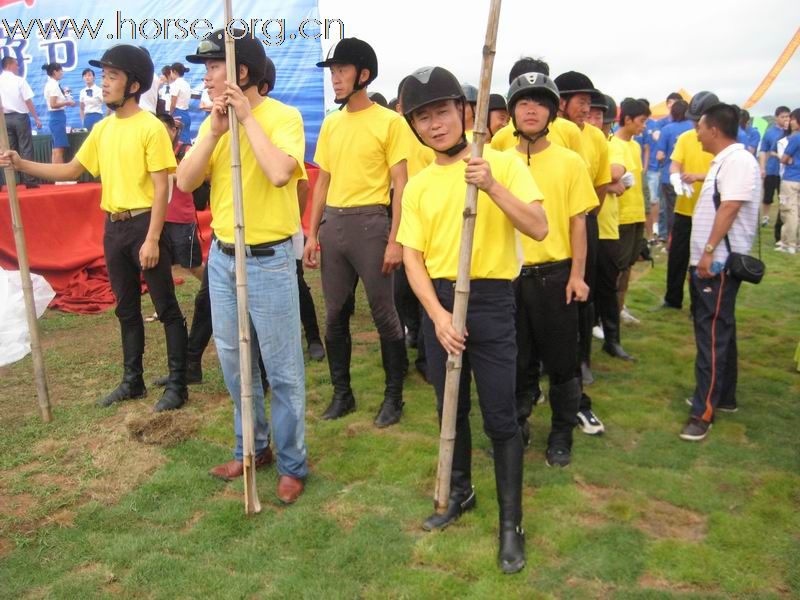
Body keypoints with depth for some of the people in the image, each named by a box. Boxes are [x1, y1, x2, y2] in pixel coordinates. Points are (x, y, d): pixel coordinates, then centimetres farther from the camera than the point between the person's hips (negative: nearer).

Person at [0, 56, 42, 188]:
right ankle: (29, 180, -5)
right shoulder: (19, 80, -7)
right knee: (26, 149, -2)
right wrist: (36, 118, -3)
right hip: (20, 117, -4)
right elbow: (28, 101, -9)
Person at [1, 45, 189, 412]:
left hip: (143, 224, -8)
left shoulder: (151, 127, -11)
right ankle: (132, 381, 28)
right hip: (113, 227, 8)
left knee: (166, 309, 1)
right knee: (126, 309, 15)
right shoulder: (102, 129, 11)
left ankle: (177, 385, 10)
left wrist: (152, 239, -18)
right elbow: (72, 171, 16)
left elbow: (161, 188, -14)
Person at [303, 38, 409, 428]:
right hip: (333, 224, 6)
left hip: (370, 222, -6)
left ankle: (393, 395, 16)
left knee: (384, 315, 1)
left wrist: (395, 240, -14)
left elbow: (400, 185, -7)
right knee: (335, 315, 10)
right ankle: (342, 393, 23)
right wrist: (312, 234, 11)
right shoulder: (330, 123, 13)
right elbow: (322, 182, 16)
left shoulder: (389, 122, -4)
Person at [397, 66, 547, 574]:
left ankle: (511, 522, 14)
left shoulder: (502, 163, -4)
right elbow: (412, 257, 1)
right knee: (451, 409, 16)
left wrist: (493, 187, -25)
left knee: (500, 417, 0)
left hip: (491, 300, -4)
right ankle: (460, 492, 37)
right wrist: (437, 314, -12)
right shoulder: (418, 185, 6)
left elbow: (539, 228, -13)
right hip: (438, 301, 4)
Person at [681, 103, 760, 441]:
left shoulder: (738, 160, -16)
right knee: (718, 330, 18)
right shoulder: (723, 161, 17)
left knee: (712, 335, -9)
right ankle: (724, 396, 30)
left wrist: (709, 251, -26)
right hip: (708, 260, 11)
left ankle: (704, 412, -5)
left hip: (719, 262, -11)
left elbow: (729, 208, -24)